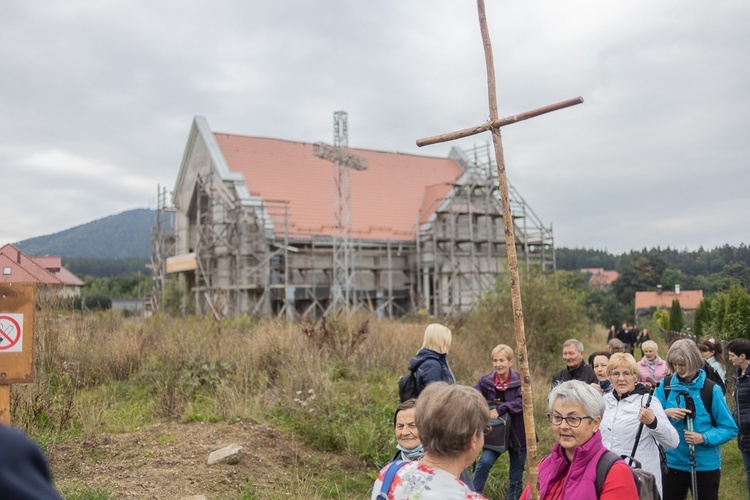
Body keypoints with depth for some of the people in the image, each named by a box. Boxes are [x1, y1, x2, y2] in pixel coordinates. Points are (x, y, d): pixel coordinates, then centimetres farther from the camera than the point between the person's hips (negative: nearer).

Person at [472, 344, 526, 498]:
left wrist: (500, 409, -34)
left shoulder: (520, 381, -9)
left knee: (516, 477, 9)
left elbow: (522, 401, -24)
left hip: (517, 434, -1)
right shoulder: (486, 381, -3)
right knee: (485, 462, -21)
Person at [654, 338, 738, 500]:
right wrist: (665, 414, -22)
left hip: (705, 465, -2)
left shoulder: (712, 389, -9)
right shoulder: (665, 386, -2)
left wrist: (704, 438, -22)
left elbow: (730, 429, -7)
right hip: (672, 463, 2)